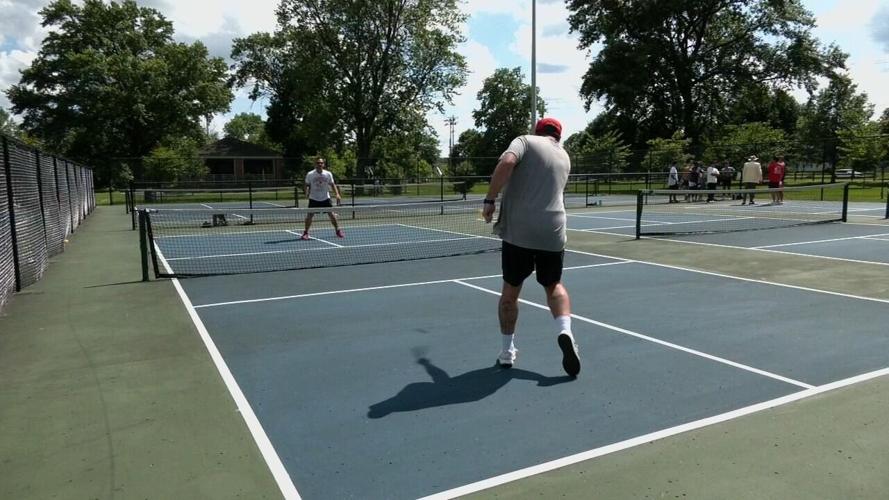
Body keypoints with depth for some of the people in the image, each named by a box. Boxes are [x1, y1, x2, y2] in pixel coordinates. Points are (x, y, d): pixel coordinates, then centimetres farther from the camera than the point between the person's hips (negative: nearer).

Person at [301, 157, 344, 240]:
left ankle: (338, 231, 14)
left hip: (325, 198, 1)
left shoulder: (328, 174, -6)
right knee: (309, 215, -7)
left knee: (332, 214, -2)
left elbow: (332, 185, 2)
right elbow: (307, 185, 4)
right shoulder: (310, 174, -8)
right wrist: (307, 192, -14)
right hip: (314, 199, -1)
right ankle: (305, 233, 7)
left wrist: (337, 194, -9)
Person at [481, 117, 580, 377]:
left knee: (510, 290, 14)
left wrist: (490, 200, -12)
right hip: (552, 233, 3)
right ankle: (565, 331, -4)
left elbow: (506, 163, -17)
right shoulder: (564, 157, 17)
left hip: (518, 231, -2)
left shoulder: (525, 141, 4)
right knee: (554, 286, 21)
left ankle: (507, 351, 20)